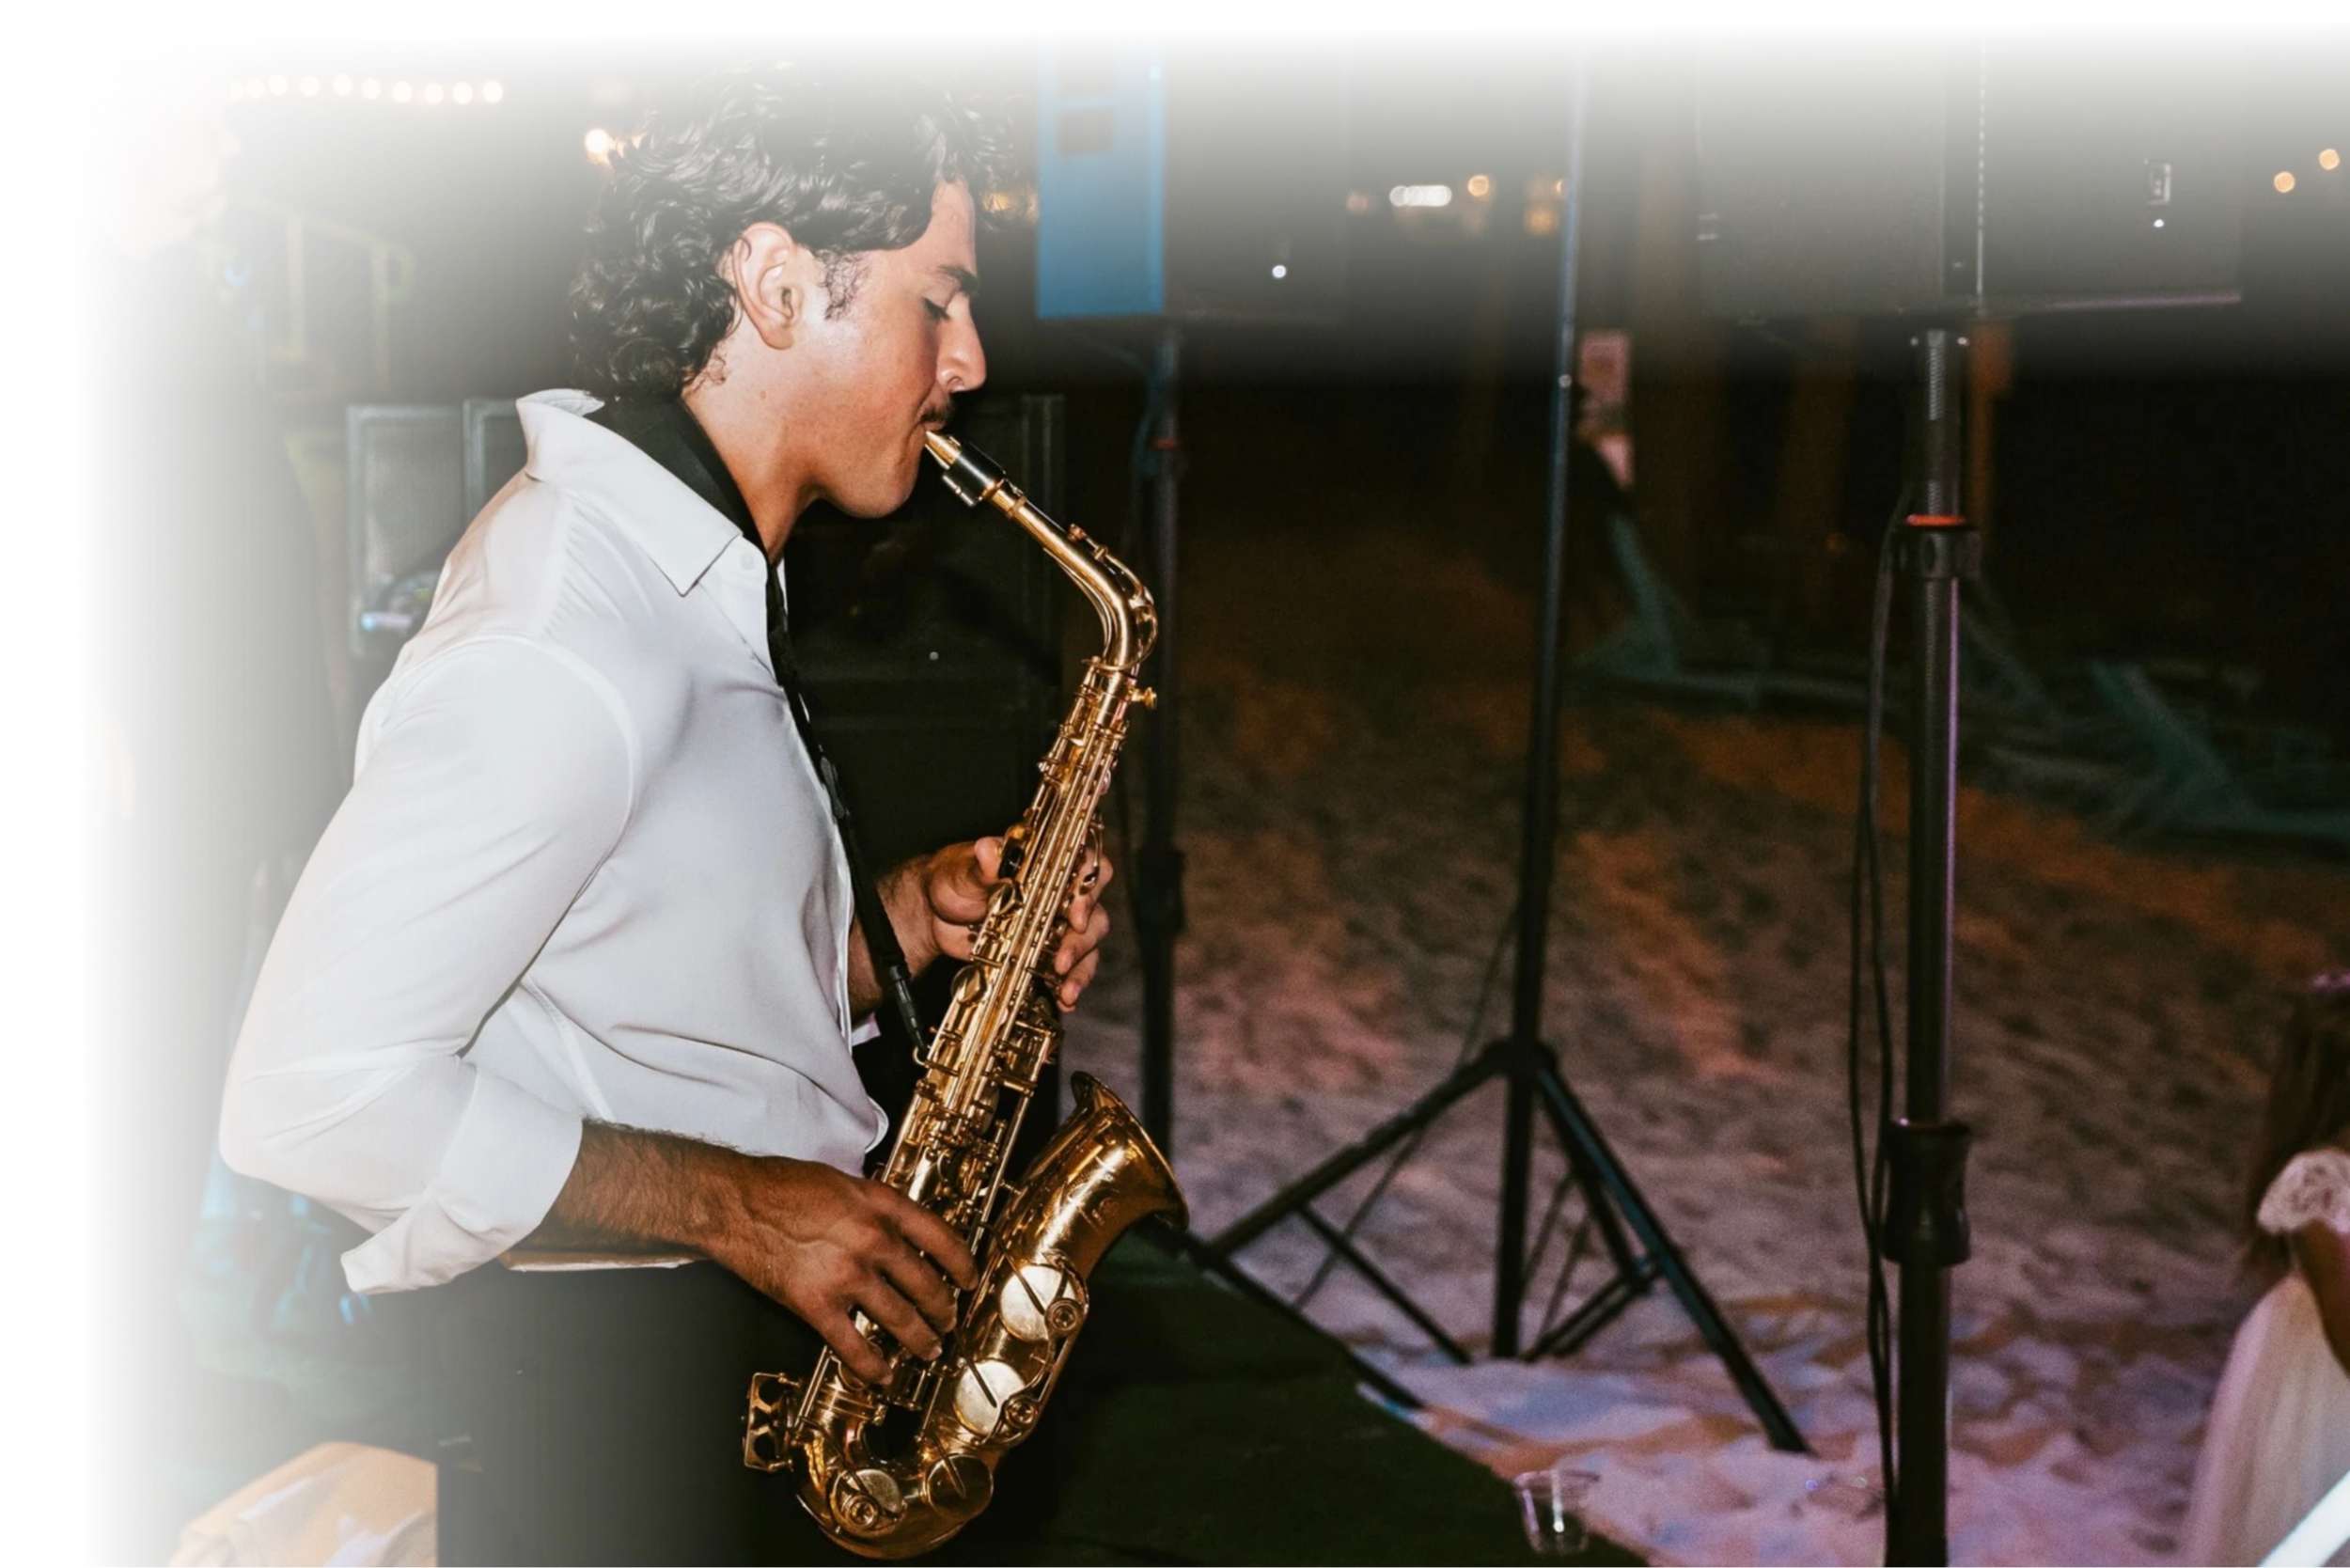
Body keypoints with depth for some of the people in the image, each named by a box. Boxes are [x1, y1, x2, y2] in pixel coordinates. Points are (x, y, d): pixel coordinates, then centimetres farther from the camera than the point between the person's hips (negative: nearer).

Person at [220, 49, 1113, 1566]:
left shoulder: (686, 573, 8)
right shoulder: (560, 649, -25)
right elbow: (312, 1093, -27)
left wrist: (898, 921, -1)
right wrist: (733, 1202, -23)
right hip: (634, 1376, -9)